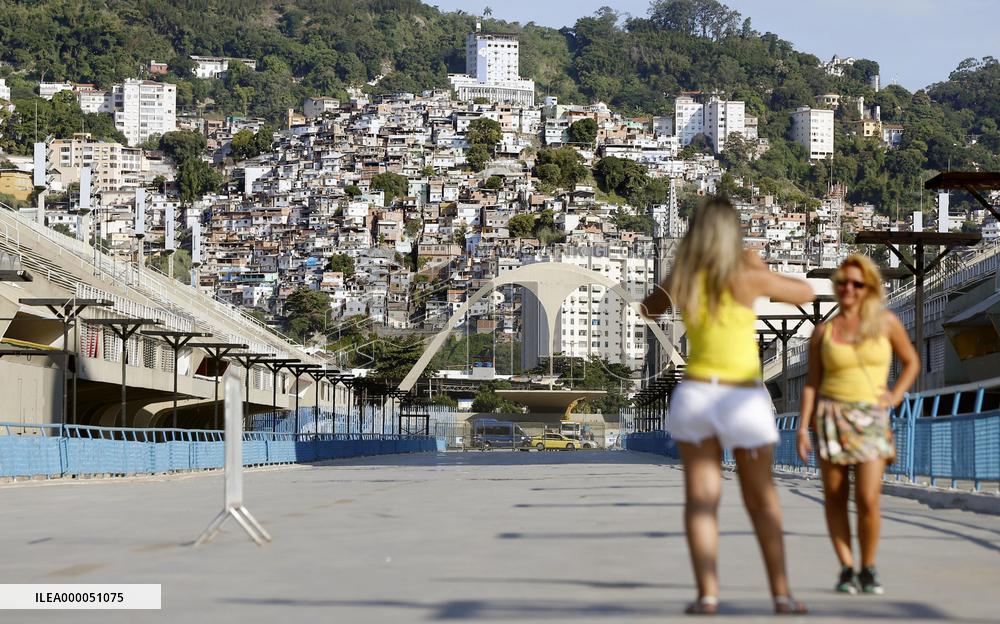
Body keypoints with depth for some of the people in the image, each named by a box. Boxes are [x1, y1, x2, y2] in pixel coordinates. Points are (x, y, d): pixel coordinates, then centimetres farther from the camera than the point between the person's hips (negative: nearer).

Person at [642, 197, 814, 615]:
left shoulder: (682, 280, -2)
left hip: (695, 395, 2)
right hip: (744, 401, -2)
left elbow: (649, 310, 20)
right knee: (762, 499, 11)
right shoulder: (747, 277, -12)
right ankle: (781, 593, 10)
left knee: (700, 499, 3)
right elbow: (806, 294, 3)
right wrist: (763, 268, 16)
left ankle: (707, 594, -7)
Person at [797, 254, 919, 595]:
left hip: (871, 419, -1)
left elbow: (911, 361, 16)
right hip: (831, 417, 1)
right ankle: (846, 570, 11)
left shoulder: (885, 321, 4)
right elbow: (811, 383, 6)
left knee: (868, 500, -11)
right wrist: (803, 427, -1)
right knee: (835, 498, 1)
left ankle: (868, 570, 7)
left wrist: (895, 396, 2)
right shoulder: (823, 331, 5)